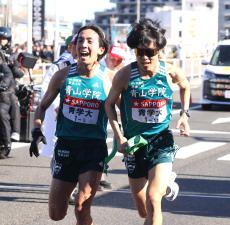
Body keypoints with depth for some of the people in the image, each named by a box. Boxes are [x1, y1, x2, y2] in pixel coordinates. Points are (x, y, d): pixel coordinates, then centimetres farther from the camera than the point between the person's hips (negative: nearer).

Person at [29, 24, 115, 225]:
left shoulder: (108, 79, -6)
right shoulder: (63, 76, 0)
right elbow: (43, 106, 12)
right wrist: (37, 131, -3)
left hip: (94, 148, -3)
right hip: (65, 146, 3)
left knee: (82, 209, -17)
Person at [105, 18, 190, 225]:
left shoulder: (170, 72, -8)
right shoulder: (125, 74, -11)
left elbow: (185, 86, 16)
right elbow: (110, 103, 4)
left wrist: (184, 114, 4)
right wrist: (118, 136, -6)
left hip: (162, 141, -1)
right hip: (134, 144, 2)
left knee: (153, 200, -22)